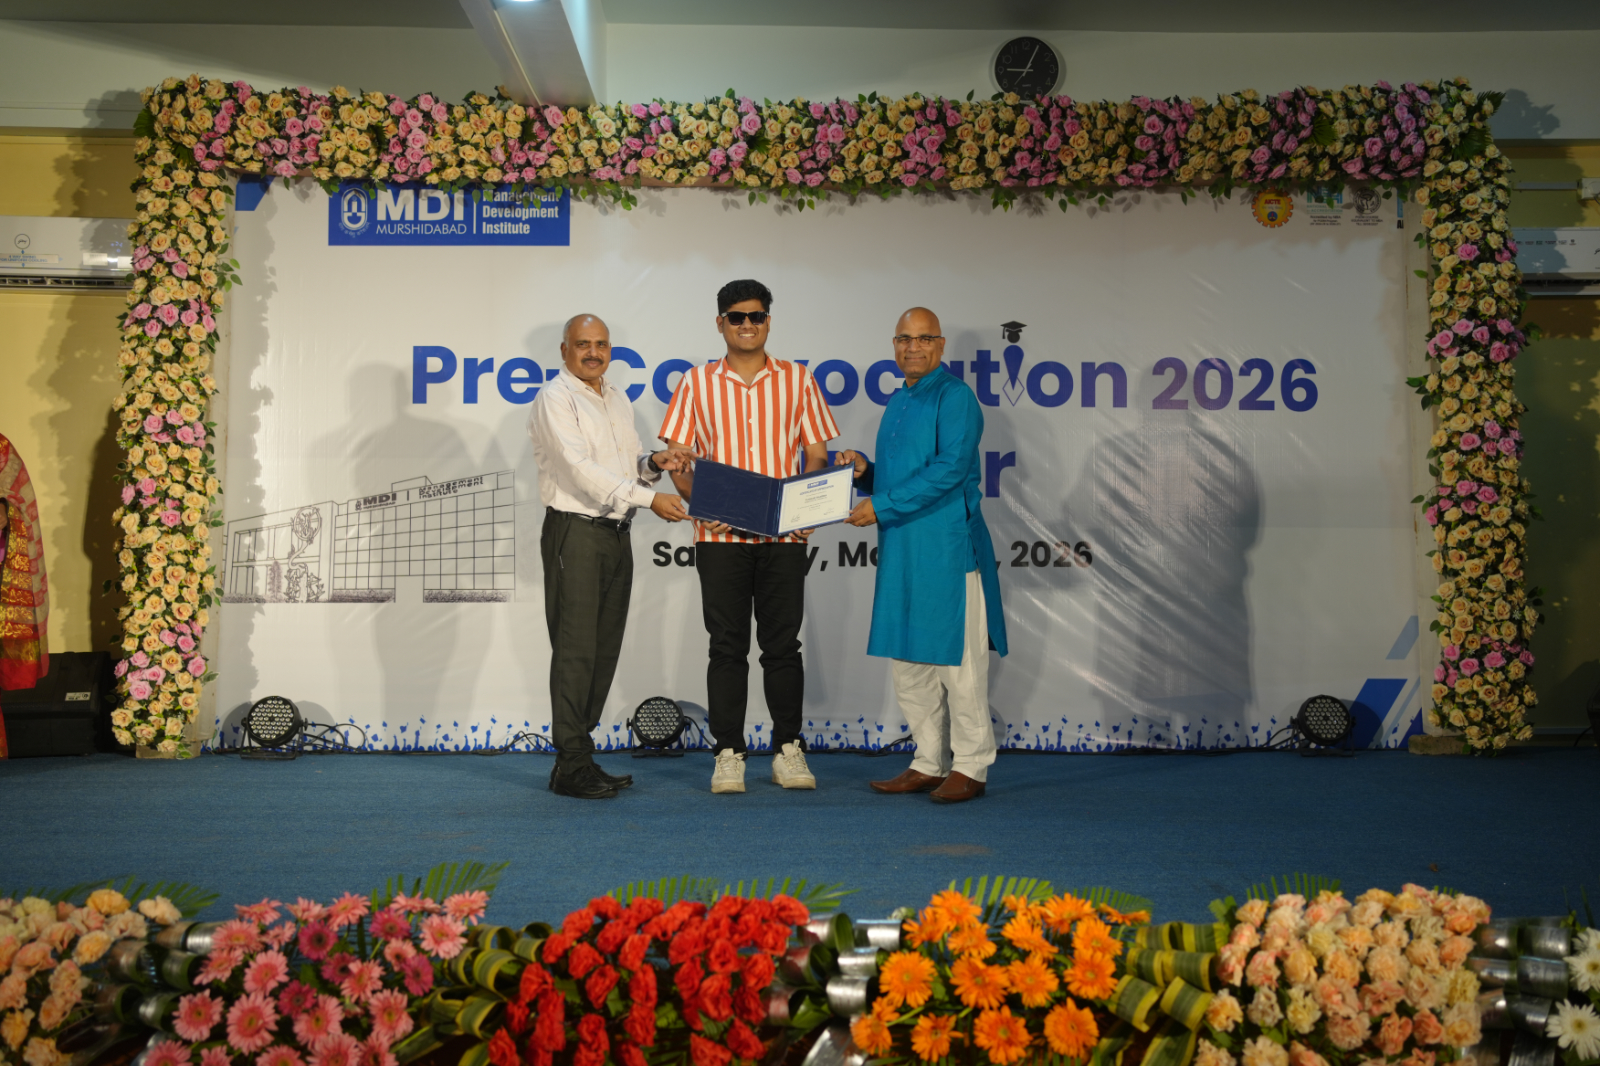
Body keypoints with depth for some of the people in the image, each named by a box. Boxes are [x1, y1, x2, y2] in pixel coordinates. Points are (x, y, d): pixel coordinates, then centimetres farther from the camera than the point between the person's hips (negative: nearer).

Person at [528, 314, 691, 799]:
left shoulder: (618, 400, 18)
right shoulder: (556, 399, -6)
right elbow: (581, 469, -17)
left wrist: (652, 463, 0)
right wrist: (648, 498, -22)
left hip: (616, 535, 8)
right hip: (575, 534, -8)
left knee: (604, 650, 8)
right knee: (576, 650, -7)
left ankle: (577, 755, 16)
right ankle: (572, 767, -3)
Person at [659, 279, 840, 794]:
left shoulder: (797, 380, 7)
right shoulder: (697, 383, 6)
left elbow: (817, 456, 8)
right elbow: (678, 461, 6)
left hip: (784, 535, 1)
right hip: (720, 536, 0)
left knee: (782, 644, 6)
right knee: (727, 646, 4)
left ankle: (788, 751, 16)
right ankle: (728, 753, 11)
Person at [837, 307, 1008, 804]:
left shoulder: (954, 396, -8)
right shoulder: (896, 403, 18)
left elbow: (950, 469, -19)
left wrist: (882, 506, -18)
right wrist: (864, 471, 5)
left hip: (947, 549, -9)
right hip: (901, 550, 9)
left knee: (956, 659, -1)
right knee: (906, 659, 12)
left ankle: (971, 767, 10)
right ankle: (930, 764, 22)